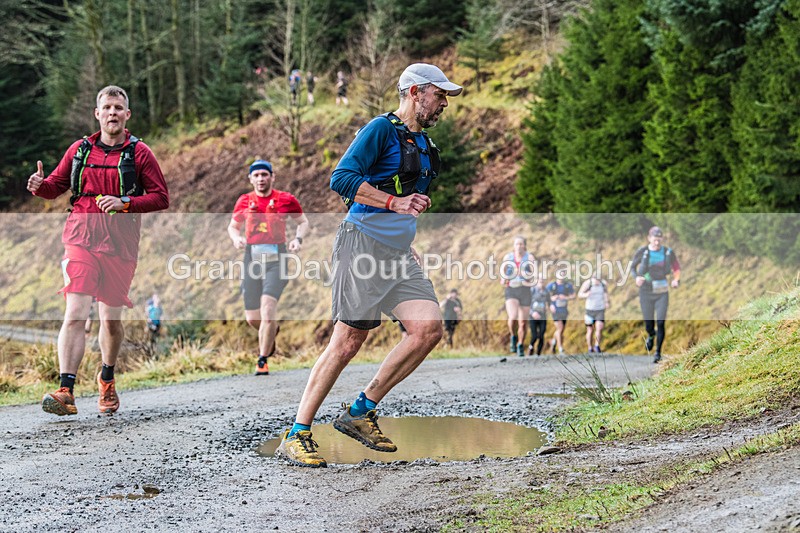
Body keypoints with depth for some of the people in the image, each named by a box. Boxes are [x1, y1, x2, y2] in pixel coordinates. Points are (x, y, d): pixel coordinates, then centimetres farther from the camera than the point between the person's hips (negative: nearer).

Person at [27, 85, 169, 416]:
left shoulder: (139, 153, 3)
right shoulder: (80, 150, 9)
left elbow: (161, 198, 0)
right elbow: (56, 186, 17)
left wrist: (125, 203, -15)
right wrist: (39, 186, -6)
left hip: (120, 248, 0)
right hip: (81, 242, 0)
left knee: (111, 320, 10)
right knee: (75, 314, -15)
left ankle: (107, 379, 37)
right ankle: (66, 392, -22)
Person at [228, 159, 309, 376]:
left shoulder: (286, 200, 1)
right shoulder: (244, 201, 8)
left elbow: (303, 222, 13)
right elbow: (233, 226, 20)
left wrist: (298, 239, -7)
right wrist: (236, 237, -3)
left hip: (277, 260, -3)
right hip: (252, 259, 3)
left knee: (268, 305, -20)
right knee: (252, 318, 3)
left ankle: (263, 360, -9)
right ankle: (271, 331, 41)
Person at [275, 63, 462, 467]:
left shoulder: (422, 143, 21)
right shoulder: (381, 130, -6)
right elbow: (341, 179, -17)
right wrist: (395, 202, -19)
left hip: (398, 252, 8)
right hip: (363, 243, -8)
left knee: (428, 328, -9)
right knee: (348, 341, -10)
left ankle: (360, 412, 3)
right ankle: (296, 436, -2)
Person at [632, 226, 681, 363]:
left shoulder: (668, 252, -2)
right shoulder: (642, 252, -5)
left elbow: (676, 267, 12)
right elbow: (634, 266, 10)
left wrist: (676, 280, -5)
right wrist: (637, 278, -8)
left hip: (662, 293, 0)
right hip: (646, 292, 0)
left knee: (661, 323, -9)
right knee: (649, 325, 4)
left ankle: (658, 353, 3)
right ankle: (651, 336, 42)